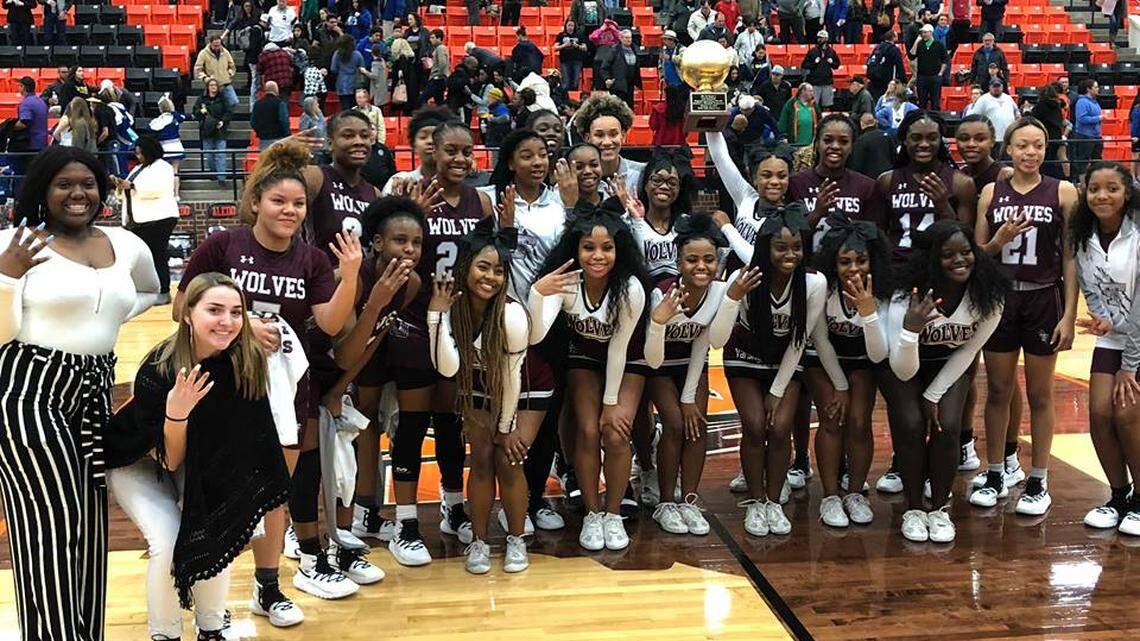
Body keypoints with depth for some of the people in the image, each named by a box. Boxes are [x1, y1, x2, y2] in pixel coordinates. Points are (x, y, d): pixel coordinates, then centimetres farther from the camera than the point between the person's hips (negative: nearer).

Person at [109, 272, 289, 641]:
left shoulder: (248, 361, -24)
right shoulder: (158, 370, -32)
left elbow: (251, 441, -11)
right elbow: (170, 460, -26)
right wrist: (175, 413, -42)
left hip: (199, 464, 3)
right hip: (136, 461, -3)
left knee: (215, 532, -18)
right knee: (168, 539, -23)